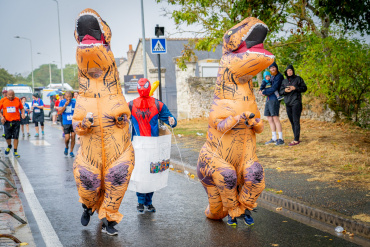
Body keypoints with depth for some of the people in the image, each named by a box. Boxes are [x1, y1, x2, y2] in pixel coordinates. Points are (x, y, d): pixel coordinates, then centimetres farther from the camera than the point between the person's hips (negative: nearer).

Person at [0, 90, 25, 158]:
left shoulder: (17, 100, 2)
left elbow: (22, 108, 13)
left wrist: (23, 113, -6)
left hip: (16, 121, 0)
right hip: (7, 121, 0)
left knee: (16, 137, -3)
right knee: (7, 137, 2)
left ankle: (15, 152, 8)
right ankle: (9, 146, 35)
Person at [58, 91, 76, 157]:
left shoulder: (74, 102, -3)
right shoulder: (62, 102, -1)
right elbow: (59, 112, -8)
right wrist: (65, 105, -20)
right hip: (66, 123, 0)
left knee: (73, 137, -1)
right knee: (67, 138, -6)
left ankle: (71, 152, 14)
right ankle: (66, 147, 26)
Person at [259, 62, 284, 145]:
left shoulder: (279, 77, -7)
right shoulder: (272, 77, 20)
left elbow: (274, 88, -15)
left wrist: (264, 92, -6)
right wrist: (262, 90, 2)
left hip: (274, 99, -9)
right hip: (268, 99, 9)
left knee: (275, 118, -14)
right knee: (269, 118, 8)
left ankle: (281, 139, -13)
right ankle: (274, 138, 14)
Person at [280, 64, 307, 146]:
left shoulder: (298, 79, 3)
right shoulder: (284, 81, 17)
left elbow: (304, 88, -1)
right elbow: (281, 91, 13)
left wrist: (295, 88, -15)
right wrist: (285, 90, -9)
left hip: (296, 102, -6)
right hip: (288, 103, 6)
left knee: (296, 121, -10)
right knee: (292, 122, 8)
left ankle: (296, 140, -11)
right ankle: (296, 139, 15)